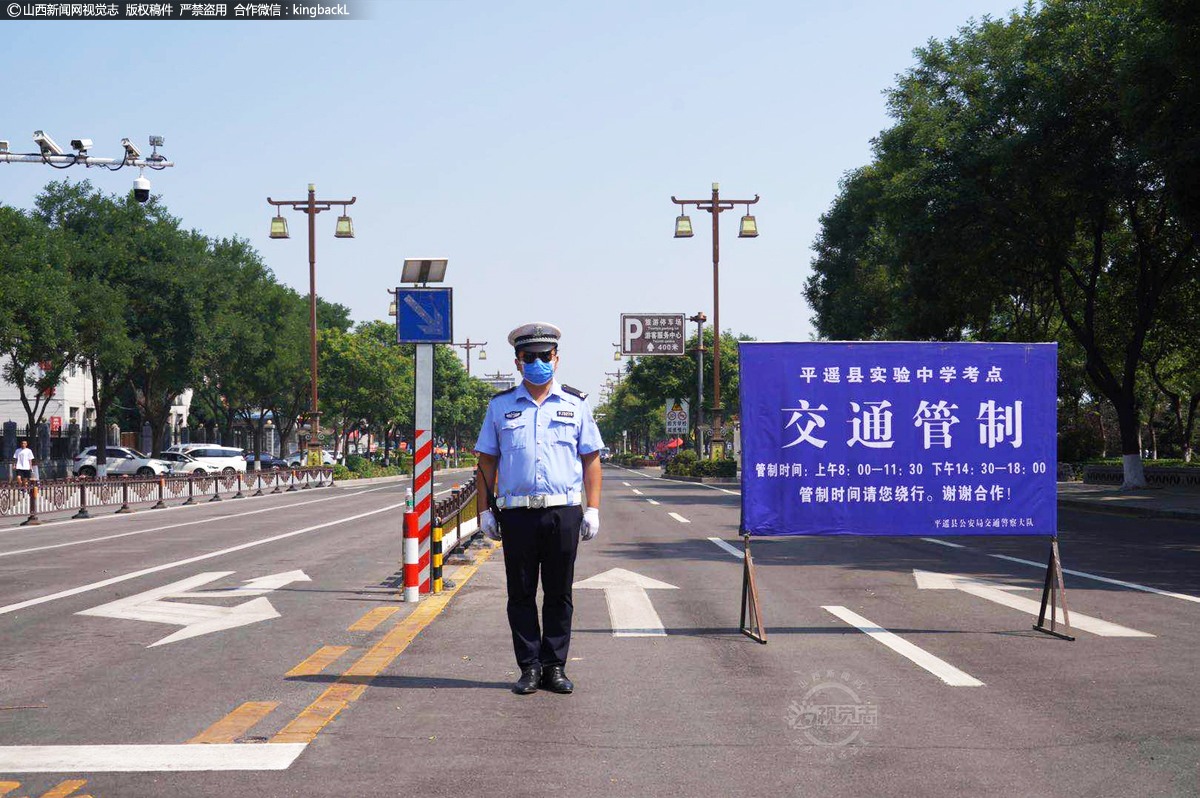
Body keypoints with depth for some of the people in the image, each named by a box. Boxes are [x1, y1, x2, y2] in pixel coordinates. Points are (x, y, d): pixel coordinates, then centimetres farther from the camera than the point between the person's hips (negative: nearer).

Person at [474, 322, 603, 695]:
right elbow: (487, 461, 11)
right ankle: (530, 668, 9)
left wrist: (593, 509, 1)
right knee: (521, 595, 2)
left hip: (564, 511, 0)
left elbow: (591, 459, 10)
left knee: (559, 594, 4)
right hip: (517, 513, 0)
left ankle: (555, 667, 12)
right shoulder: (500, 405, 10)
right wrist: (484, 510, 3)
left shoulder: (575, 404, 10)